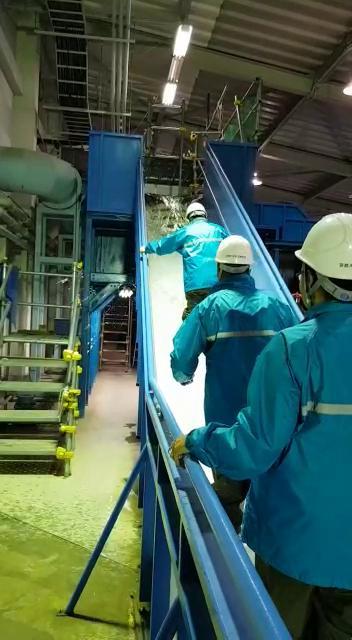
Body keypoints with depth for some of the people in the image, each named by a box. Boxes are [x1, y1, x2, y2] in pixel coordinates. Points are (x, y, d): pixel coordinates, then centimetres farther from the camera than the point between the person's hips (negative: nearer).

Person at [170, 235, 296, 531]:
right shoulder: (277, 306, -3)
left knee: (229, 494, 16)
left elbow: (182, 358, -13)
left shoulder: (210, 306, -9)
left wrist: (184, 377, 10)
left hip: (226, 419, -2)